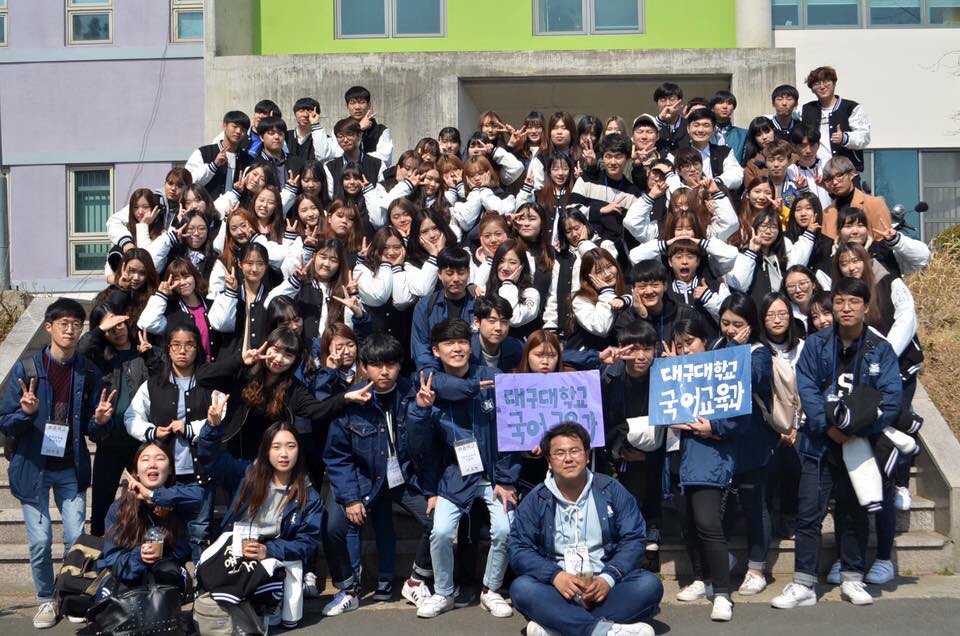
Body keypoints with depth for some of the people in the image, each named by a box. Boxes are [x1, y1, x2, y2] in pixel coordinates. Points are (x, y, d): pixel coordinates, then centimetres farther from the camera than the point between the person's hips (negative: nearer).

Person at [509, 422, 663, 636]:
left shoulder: (611, 491, 5)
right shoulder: (535, 501, 5)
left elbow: (633, 540, 0)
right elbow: (519, 550, -2)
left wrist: (608, 578, -17)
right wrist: (555, 575, -20)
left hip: (605, 586, 1)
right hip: (559, 588, -1)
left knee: (649, 584, -26)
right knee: (521, 588, -29)